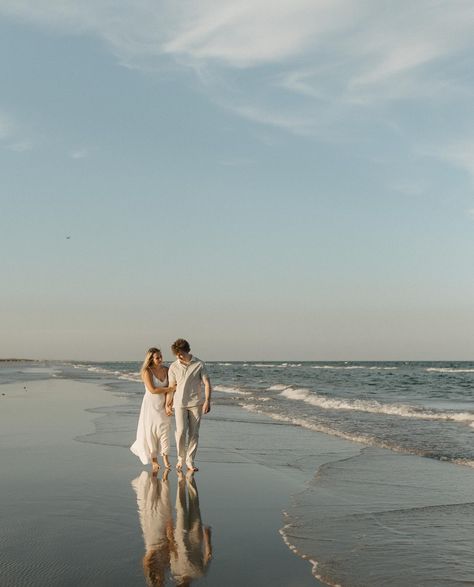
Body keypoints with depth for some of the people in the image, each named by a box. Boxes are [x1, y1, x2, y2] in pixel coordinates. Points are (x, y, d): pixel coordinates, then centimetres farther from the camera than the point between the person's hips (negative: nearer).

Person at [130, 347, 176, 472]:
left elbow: (169, 389, 0)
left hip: (163, 404, 3)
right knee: (151, 431, 1)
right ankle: (154, 460, 9)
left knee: (164, 429, -5)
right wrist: (169, 389, -12)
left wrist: (168, 405, -9)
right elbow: (152, 390, -17)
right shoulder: (147, 372, -11)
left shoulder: (166, 370, 3)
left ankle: (165, 457, 2)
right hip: (150, 404, -3)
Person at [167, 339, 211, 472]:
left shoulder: (199, 365, -4)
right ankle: (181, 458, 13)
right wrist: (168, 404, 13)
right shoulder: (173, 367, 0)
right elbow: (171, 386, 9)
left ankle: (190, 461, 11)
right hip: (180, 403, 0)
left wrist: (207, 401, -13)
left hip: (196, 403, 0)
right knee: (181, 431, -8)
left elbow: (207, 383, -4)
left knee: (194, 433, 2)